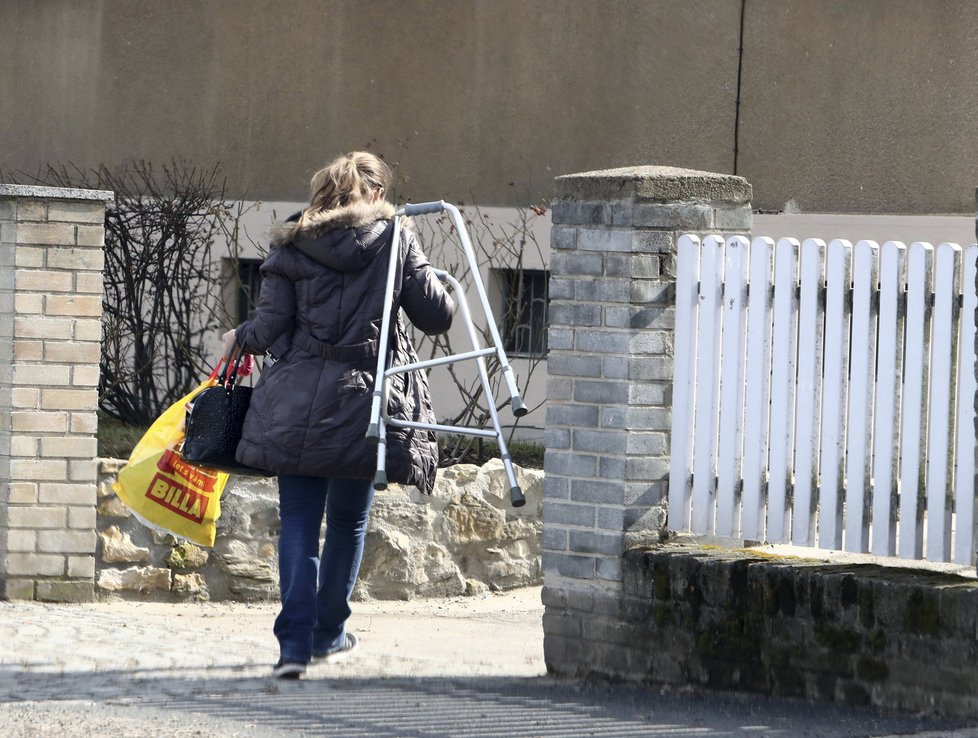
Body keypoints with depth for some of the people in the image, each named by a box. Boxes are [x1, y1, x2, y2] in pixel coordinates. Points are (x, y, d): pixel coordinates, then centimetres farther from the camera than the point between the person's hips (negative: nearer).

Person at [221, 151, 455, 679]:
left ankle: (295, 641, -10)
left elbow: (271, 325, -2)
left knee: (299, 521, 1)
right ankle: (329, 632, 26)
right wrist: (443, 292, 26)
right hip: (365, 399, 0)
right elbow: (436, 317, 3)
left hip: (297, 400, 0)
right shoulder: (395, 242, 2)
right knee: (349, 521, 16)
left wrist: (239, 339, 20)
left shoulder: (290, 245, 3)